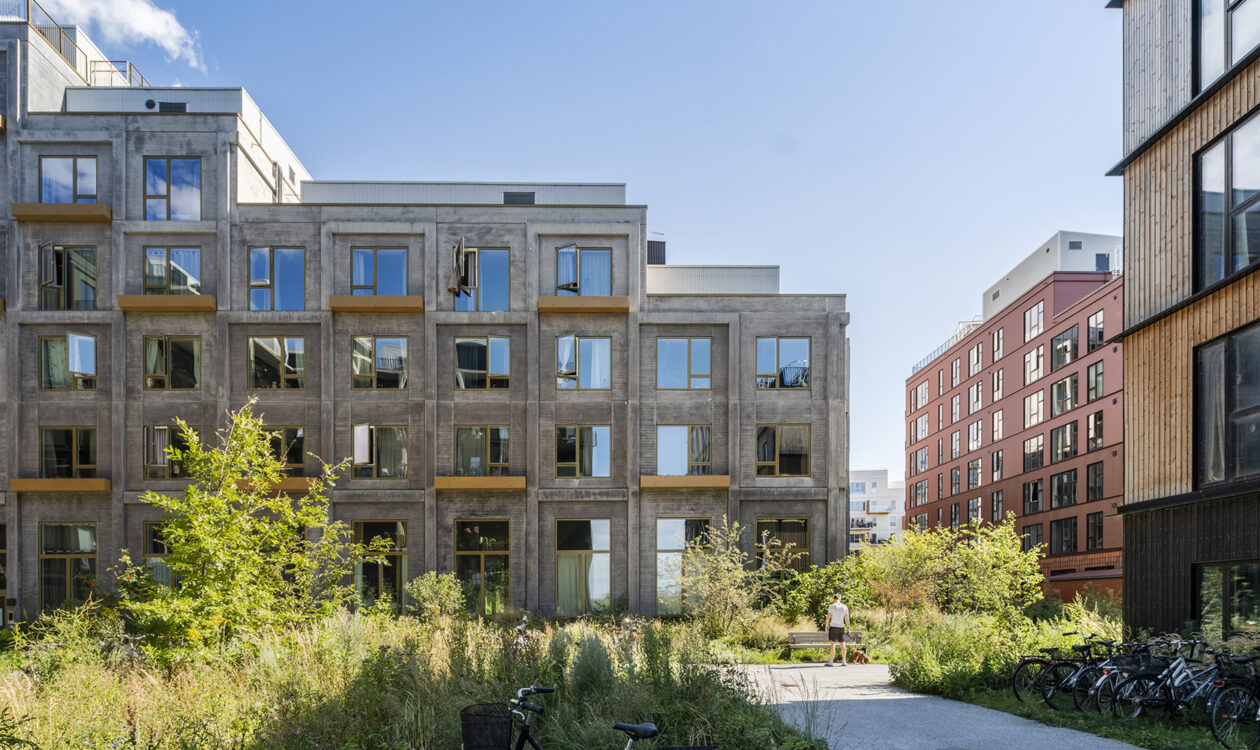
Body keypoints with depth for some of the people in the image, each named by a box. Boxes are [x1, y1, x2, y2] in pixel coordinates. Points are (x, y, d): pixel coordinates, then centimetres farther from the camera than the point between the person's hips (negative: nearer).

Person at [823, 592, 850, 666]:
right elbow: (847, 619, 5)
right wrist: (848, 628, 14)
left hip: (833, 627, -3)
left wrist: (826, 626, 1)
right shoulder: (845, 607, 3)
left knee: (833, 643, -3)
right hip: (841, 627, 3)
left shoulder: (831, 607, -7)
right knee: (842, 644, 9)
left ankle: (831, 662, -6)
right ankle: (844, 662, 11)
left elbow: (828, 618, -9)